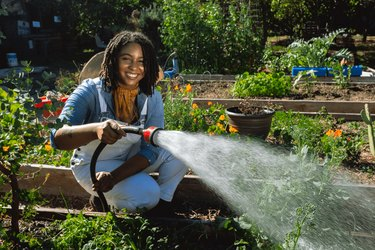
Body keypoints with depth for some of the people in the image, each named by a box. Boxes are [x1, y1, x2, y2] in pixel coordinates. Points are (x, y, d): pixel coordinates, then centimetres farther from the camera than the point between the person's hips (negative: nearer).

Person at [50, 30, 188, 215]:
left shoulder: (152, 98, -13)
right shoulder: (91, 92, -23)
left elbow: (150, 149, -15)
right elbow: (58, 138, -36)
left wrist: (115, 176, -30)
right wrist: (96, 129, -57)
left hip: (132, 159, 4)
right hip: (93, 164, -4)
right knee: (147, 194, -27)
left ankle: (161, 204, 4)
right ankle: (102, 199, 3)